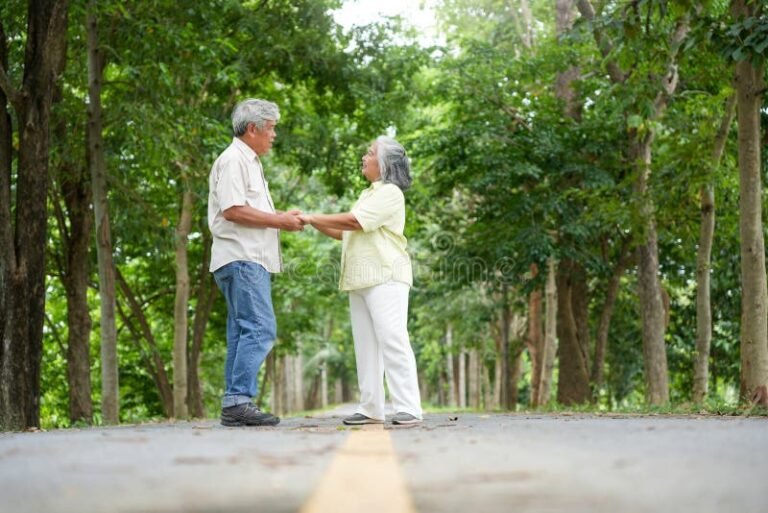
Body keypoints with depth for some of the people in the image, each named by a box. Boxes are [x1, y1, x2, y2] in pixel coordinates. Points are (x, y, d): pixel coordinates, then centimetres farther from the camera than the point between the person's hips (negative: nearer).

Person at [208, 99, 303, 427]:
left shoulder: (250, 163, 24)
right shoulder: (233, 160, -8)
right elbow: (233, 210, -18)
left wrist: (282, 218, 12)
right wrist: (280, 221, -12)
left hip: (251, 260, 11)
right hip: (241, 259, -11)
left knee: (243, 334, 8)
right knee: (260, 329, -17)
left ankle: (235, 406, 8)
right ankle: (238, 401, -19)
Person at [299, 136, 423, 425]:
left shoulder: (390, 193, -5)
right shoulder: (369, 195, 25)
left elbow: (352, 221, -15)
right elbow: (343, 233, 24)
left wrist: (312, 217, -8)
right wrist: (313, 223, 11)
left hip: (385, 277, -9)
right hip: (361, 281, 9)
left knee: (392, 339, -15)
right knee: (366, 344, 6)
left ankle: (408, 408, -17)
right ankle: (371, 409, 7)